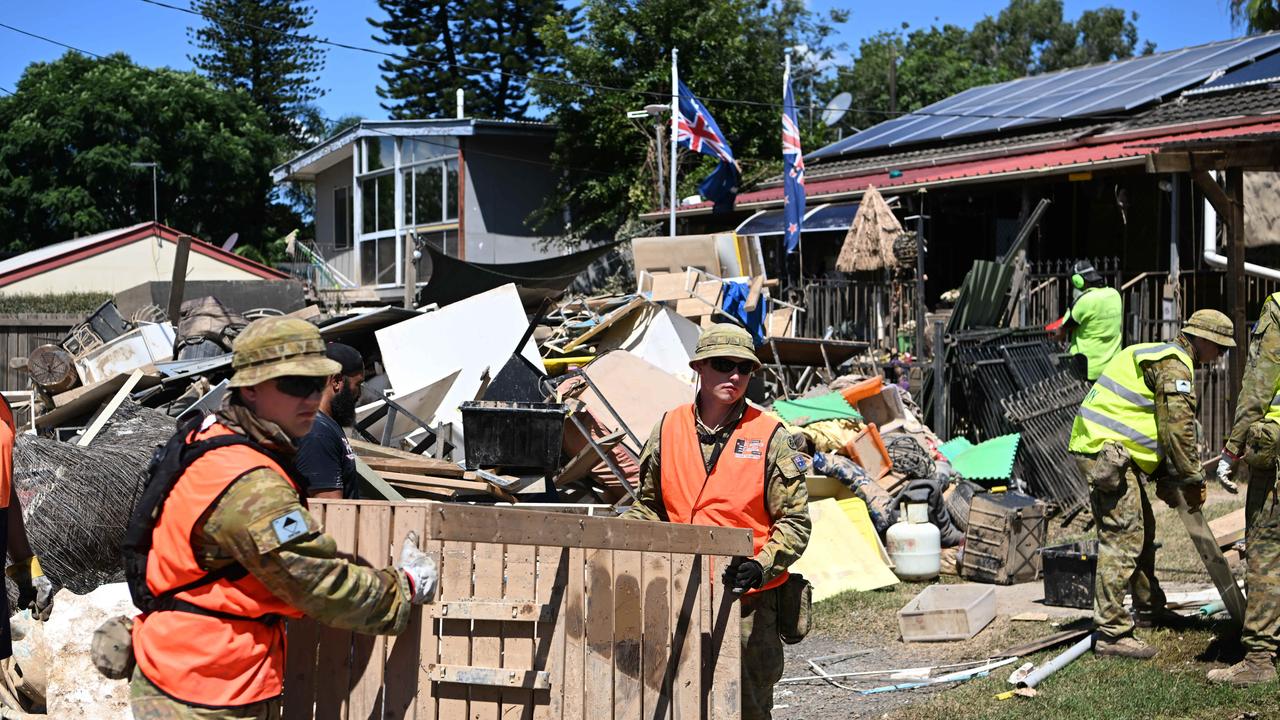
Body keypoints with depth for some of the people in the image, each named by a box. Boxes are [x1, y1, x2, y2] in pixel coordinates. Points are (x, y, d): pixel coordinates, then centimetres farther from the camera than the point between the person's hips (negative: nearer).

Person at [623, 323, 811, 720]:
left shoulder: (770, 437, -3)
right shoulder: (669, 429, 7)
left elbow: (794, 521, -3)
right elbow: (650, 504, 19)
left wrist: (761, 566, -19)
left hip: (749, 601, -3)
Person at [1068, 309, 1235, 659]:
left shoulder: (1162, 358, 24)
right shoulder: (1175, 365, -10)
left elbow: (1162, 427, 26)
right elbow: (1179, 429, -15)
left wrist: (1168, 480, 21)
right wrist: (1194, 480, -6)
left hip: (1110, 450, 11)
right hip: (1107, 451, -11)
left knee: (1142, 529, 22)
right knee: (1124, 539, -12)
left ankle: (1149, 607, 37)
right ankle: (1112, 633, -13)